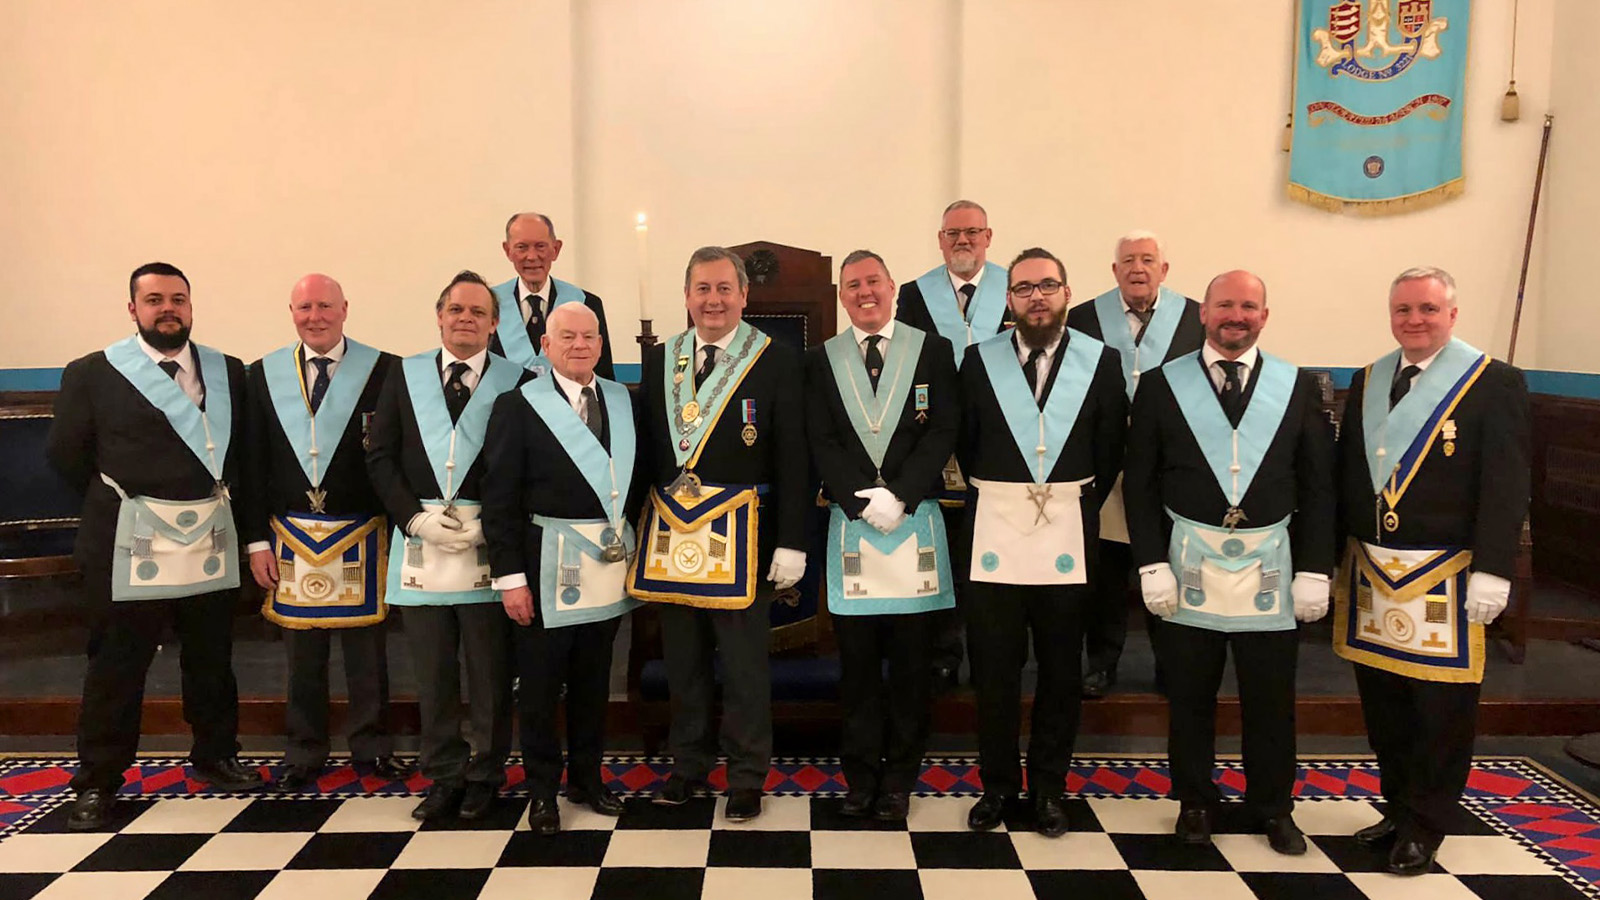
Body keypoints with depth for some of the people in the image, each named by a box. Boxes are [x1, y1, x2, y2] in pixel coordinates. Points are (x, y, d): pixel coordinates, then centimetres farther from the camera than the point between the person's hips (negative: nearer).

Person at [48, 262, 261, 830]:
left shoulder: (228, 373, 6)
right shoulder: (93, 373, -1)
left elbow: (242, 448, 13)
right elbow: (65, 453, 4)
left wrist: (216, 497, 5)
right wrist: (116, 502, 7)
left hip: (211, 538, 3)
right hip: (130, 541, -3)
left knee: (212, 659, 13)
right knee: (116, 665, 5)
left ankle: (215, 757, 29)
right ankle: (97, 783, 17)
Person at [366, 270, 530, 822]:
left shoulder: (518, 382, 0)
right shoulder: (404, 377, 10)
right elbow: (380, 458, 6)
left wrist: (489, 525, -13)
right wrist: (415, 518, -6)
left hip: (487, 545, -2)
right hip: (419, 543, 3)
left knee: (490, 671, 6)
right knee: (432, 672, 11)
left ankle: (485, 776, 21)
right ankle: (445, 774, 24)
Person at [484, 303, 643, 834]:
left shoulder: (624, 402, 6)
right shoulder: (518, 406, -6)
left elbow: (636, 483, 10)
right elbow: (499, 499, -8)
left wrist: (638, 553, 5)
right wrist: (510, 576, -12)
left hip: (610, 565, 4)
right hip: (547, 566, -4)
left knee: (593, 680, 16)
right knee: (540, 685, 7)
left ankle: (587, 779, 32)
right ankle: (542, 790, 24)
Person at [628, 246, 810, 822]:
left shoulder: (776, 362, -2)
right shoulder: (658, 360, 10)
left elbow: (793, 457, -5)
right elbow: (645, 447, 12)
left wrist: (791, 542, -9)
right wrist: (637, 525, 7)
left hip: (741, 531, -4)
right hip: (671, 528, 4)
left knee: (744, 661, 4)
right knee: (682, 658, 13)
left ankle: (747, 775, 20)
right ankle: (688, 763, 31)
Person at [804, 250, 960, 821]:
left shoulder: (933, 351, 6)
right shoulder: (822, 361, 9)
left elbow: (943, 432, -2)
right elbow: (822, 444, 2)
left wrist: (899, 495, -13)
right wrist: (862, 500, -11)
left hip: (916, 520, 0)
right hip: (850, 522, 1)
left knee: (912, 661, 5)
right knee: (857, 661, 6)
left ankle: (900, 779, 19)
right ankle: (861, 775, 18)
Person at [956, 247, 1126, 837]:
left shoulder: (1102, 362, 2)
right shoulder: (980, 360, 2)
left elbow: (1111, 451, 6)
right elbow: (966, 444, 8)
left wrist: (1081, 506, 4)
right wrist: (993, 499, 7)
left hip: (1068, 537, 0)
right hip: (995, 534, 0)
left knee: (1060, 671, 10)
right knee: (994, 669, 6)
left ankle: (1048, 788, 26)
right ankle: (998, 786, 23)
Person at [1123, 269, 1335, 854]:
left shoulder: (1298, 387, 5)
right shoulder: (1161, 384, 0)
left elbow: (1318, 488, 5)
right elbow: (1140, 484, -1)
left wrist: (1314, 569, -1)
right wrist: (1152, 564, -7)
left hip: (1270, 566, 1)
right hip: (1188, 564, -1)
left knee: (1271, 698, 10)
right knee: (1189, 696, 10)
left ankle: (1273, 807, 30)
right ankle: (1195, 802, 28)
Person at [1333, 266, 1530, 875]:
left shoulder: (1496, 384, -5)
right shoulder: (1366, 382, 10)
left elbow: (1507, 488, -9)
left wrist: (1492, 571, -15)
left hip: (1445, 578, -4)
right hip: (1369, 572, 5)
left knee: (1442, 708, 6)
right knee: (1382, 704, 14)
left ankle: (1427, 825, 22)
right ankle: (1398, 808, 31)